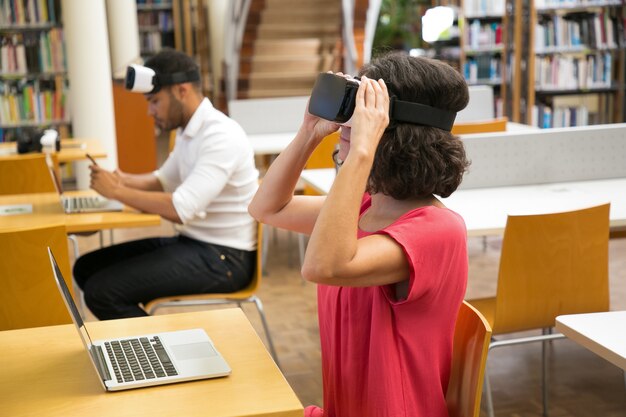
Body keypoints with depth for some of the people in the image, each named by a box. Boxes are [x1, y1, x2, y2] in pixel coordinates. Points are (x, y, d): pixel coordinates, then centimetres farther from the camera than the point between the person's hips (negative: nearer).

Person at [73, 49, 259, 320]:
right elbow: (164, 180, 22)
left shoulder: (221, 136, -21)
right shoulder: (188, 130, 9)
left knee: (102, 291, -18)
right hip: (192, 242, 10)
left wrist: (118, 191, -18)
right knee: (87, 268, 9)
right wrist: (125, 180, 2)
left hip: (223, 258, -10)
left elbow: (180, 210, -28)